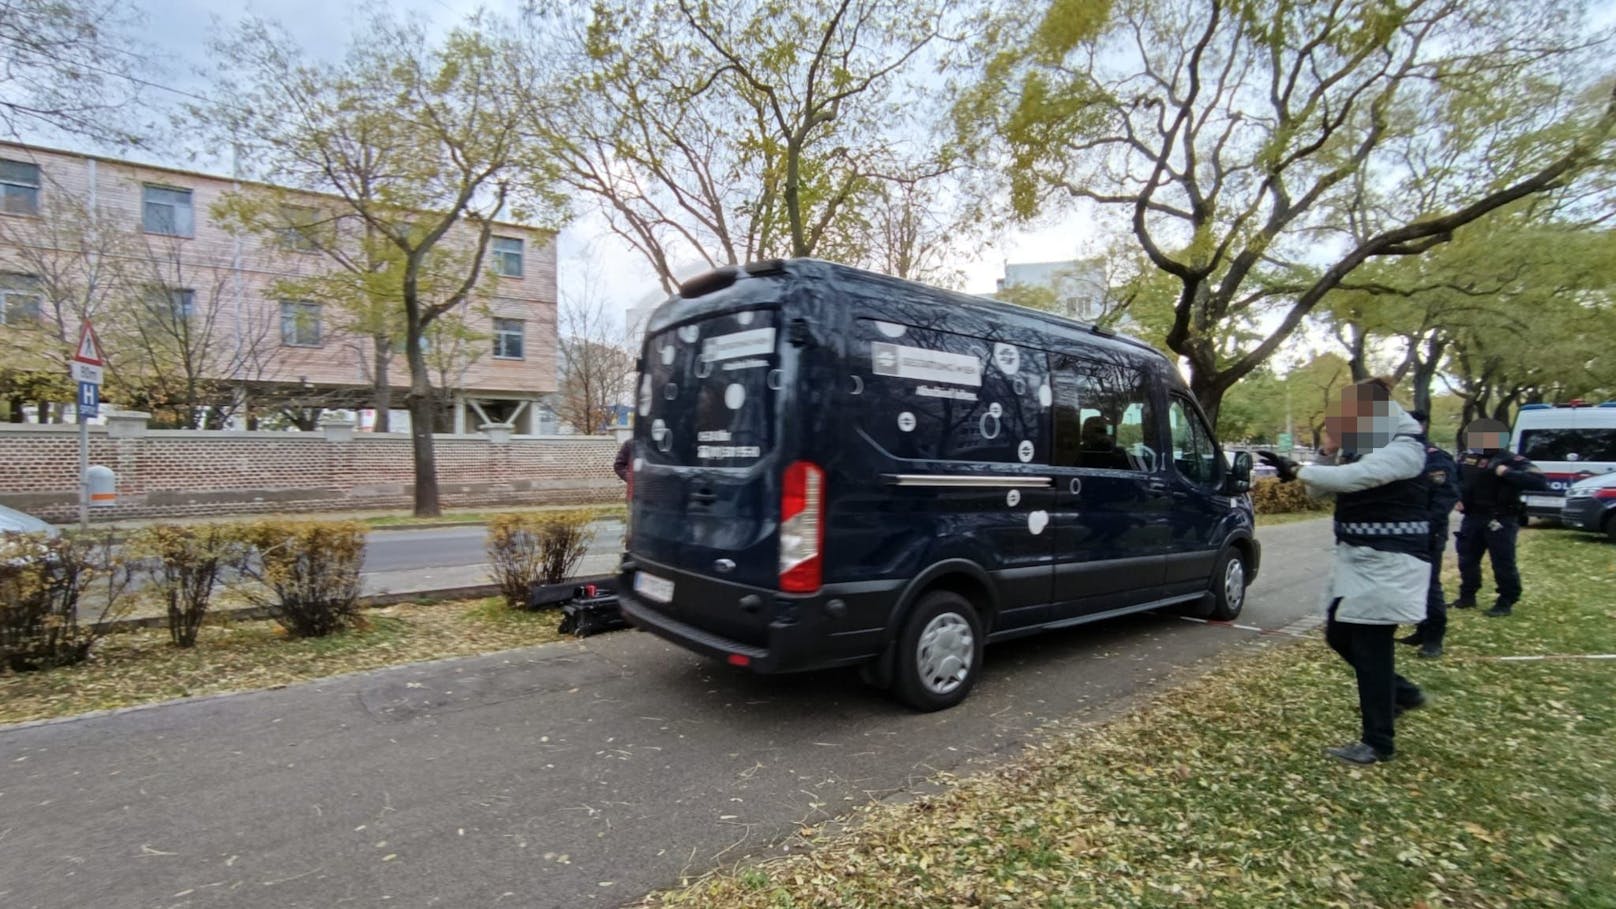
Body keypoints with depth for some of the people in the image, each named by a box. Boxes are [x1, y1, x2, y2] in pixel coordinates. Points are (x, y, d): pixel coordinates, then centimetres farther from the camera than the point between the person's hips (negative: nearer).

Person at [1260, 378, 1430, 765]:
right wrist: (1327, 452, -4)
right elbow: (1318, 491, 10)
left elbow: (1353, 477, -30)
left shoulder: (1405, 449, -15)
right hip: (1354, 559, 9)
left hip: (1388, 563, -8)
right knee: (1340, 634, 13)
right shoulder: (1358, 449, 10)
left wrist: (1295, 470, -27)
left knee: (1370, 646, -4)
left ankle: (1378, 743, 8)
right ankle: (1400, 691, 35)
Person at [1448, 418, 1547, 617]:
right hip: (1472, 518, 6)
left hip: (1500, 520, -6)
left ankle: (1506, 602, 12)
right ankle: (1467, 597, 27)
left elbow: (1540, 482, -22)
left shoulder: (1511, 460, -11)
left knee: (1503, 563, -1)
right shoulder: (1466, 458, 5)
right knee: (1467, 559, 14)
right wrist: (1457, 498, 8)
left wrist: (1506, 473, -28)